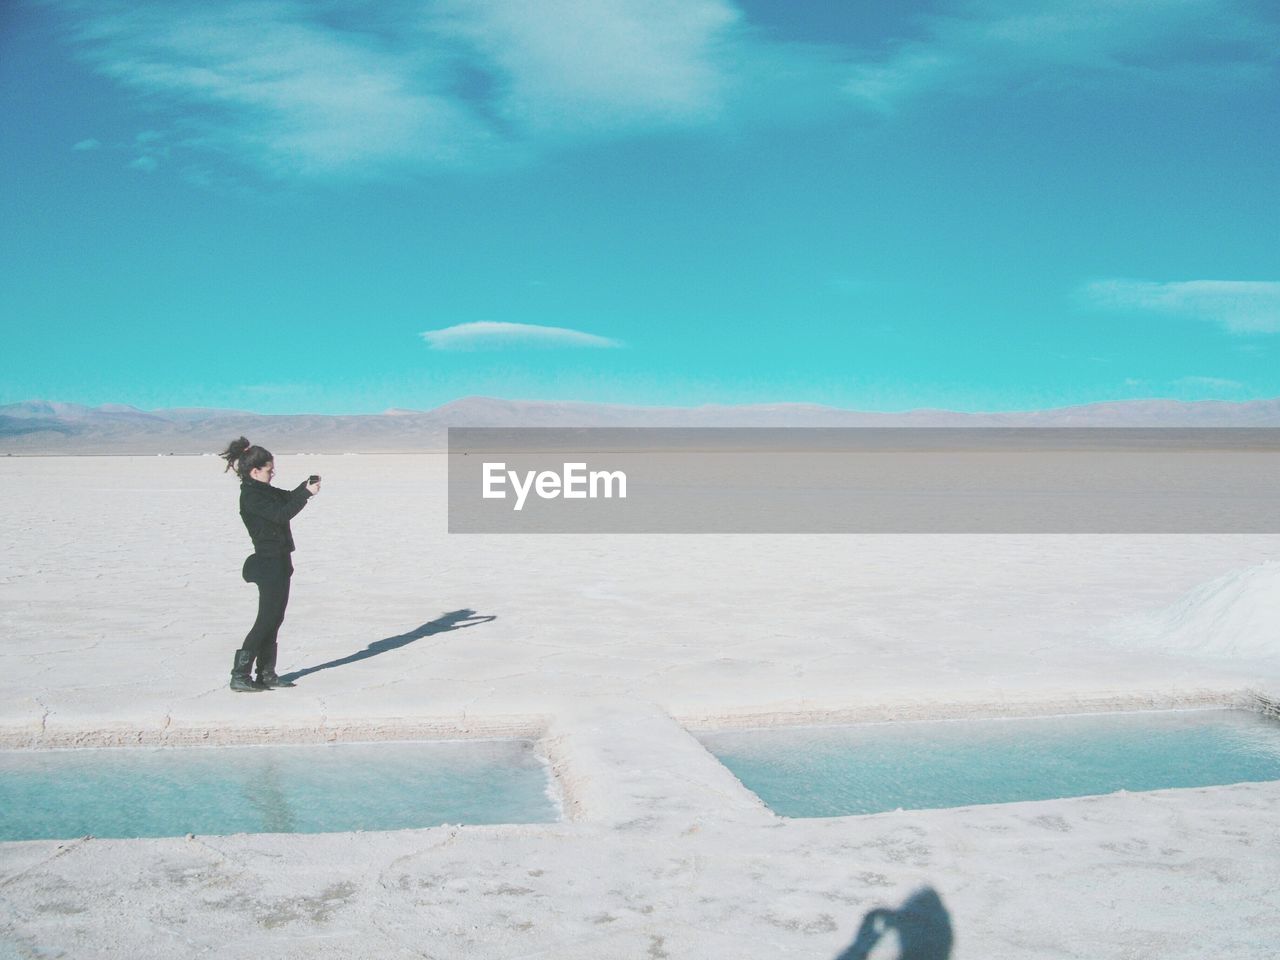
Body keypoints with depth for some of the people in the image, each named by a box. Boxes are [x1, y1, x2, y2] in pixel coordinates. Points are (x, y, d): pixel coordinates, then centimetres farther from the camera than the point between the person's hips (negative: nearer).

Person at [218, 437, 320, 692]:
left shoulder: (262, 490, 12)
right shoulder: (251, 496, -16)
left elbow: (287, 497, 21)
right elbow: (282, 513, -24)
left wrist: (306, 486, 3)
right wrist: (307, 494, -19)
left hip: (278, 563, 10)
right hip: (269, 564, -10)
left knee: (274, 619, 13)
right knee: (266, 621, -7)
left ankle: (267, 674, 19)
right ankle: (239, 676, -2)